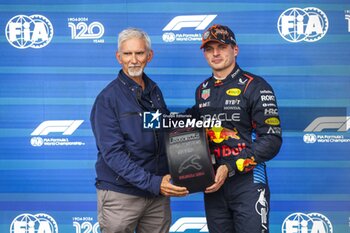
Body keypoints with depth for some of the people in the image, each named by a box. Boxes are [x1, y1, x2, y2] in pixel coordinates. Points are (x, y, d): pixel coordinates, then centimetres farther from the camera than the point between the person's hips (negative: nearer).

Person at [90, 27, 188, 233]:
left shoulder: (155, 91, 8)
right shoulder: (107, 98, -10)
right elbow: (113, 154, -17)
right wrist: (152, 183, -25)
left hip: (158, 193, 5)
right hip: (121, 194, -5)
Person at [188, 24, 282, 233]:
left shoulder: (255, 86, -7)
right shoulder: (203, 90, 12)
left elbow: (271, 139, -12)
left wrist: (230, 168, -18)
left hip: (248, 182, -5)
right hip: (213, 184, 5)